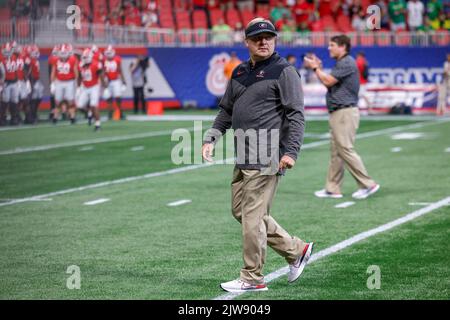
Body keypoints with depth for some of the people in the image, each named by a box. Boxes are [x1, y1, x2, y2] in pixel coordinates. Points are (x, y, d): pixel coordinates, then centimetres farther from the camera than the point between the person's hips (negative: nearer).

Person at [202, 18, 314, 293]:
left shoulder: (284, 71, -6)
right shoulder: (240, 73, 17)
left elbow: (296, 114, -13)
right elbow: (226, 110, 25)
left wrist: (291, 152, -22)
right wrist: (211, 138, 12)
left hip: (267, 157, -9)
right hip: (243, 157, 9)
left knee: (253, 215, -7)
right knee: (240, 210, 13)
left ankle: (252, 279, 2)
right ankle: (296, 250, 22)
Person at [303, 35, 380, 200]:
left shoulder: (347, 63, -12)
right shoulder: (341, 63, 19)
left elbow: (328, 81, -16)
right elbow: (329, 84, 19)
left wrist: (315, 67, -2)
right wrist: (318, 68, 13)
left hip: (345, 113, -10)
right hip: (337, 113, 10)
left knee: (345, 149, -12)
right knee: (336, 152, 10)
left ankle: (367, 184, -9)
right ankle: (333, 189, 12)